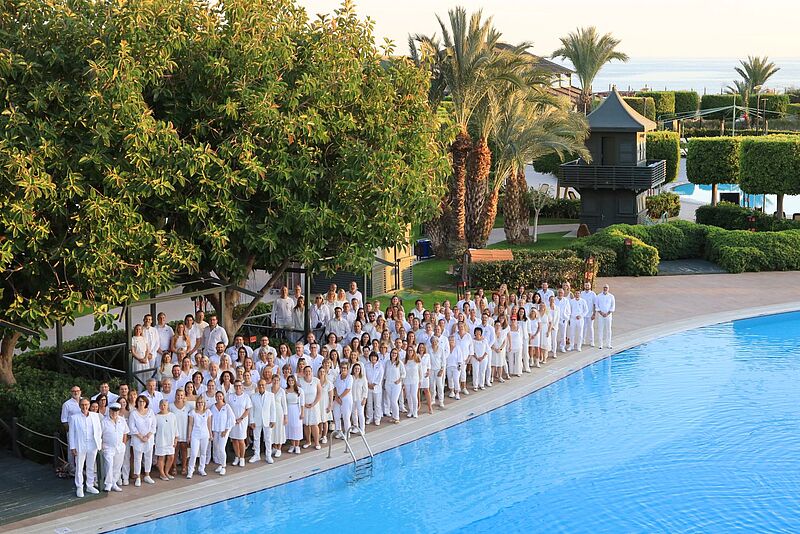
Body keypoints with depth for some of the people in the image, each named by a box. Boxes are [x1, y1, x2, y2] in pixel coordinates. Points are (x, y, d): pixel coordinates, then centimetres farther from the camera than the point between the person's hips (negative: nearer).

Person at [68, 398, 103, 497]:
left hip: (92, 446, 3)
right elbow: (71, 433, -1)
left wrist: (99, 443, 4)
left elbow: (99, 430, 10)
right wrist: (72, 447, -5)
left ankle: (90, 486, 23)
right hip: (80, 446, -3)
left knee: (91, 467, 12)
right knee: (79, 468, 1)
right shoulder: (74, 418, -2)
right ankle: (79, 488, 10)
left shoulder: (95, 416, 5)